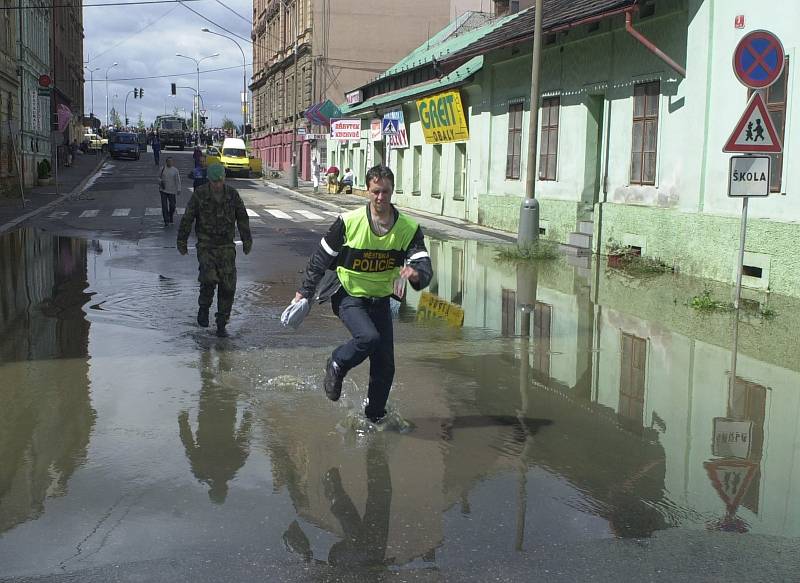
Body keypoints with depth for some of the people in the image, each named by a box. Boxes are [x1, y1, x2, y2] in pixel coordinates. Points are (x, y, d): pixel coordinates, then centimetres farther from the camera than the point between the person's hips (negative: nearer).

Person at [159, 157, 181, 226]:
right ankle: (166, 221, -5)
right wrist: (160, 182, -6)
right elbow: (159, 177, 15)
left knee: (172, 205, 5)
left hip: (172, 191, -1)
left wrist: (178, 189, -9)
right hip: (163, 190, 1)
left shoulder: (175, 170, -2)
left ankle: (171, 219, 30)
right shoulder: (163, 169, 4)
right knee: (164, 206, -6)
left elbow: (178, 180, -3)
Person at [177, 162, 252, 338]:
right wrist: (182, 242, 2)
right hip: (206, 245, -2)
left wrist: (247, 240, 13)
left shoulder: (232, 194, 0)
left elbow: (242, 218, 11)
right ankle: (204, 308, 9)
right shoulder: (199, 195, -6)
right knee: (209, 279, -21)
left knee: (227, 285, -3)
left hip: (226, 246, 2)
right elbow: (187, 218, 0)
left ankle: (221, 325, 7)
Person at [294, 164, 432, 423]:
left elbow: (424, 266, -18)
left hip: (380, 300, 4)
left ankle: (374, 417, 26)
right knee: (368, 337, -31)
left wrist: (416, 274, -42)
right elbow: (321, 258, -5)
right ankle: (337, 365, 0)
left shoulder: (409, 228, -9)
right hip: (348, 296, -3)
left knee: (385, 367, 4)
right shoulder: (349, 222, -15)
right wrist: (304, 292, -1)